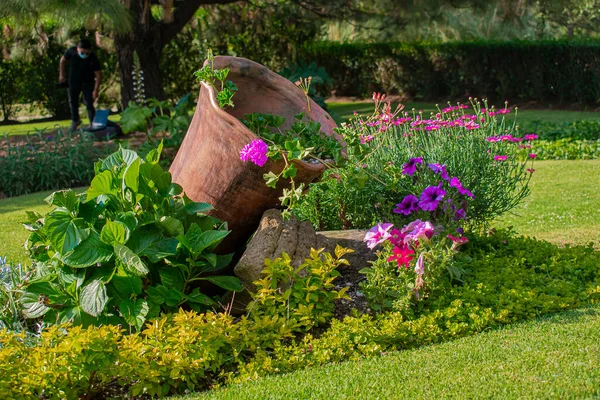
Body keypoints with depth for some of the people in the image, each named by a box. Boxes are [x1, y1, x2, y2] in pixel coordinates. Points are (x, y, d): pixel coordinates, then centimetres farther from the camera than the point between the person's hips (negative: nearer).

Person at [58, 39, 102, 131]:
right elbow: (63, 60, 0)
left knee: (89, 104, -9)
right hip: (73, 81, 3)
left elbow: (98, 74, -22)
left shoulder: (93, 58, -27)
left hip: (87, 83, -3)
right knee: (73, 102, 17)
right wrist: (61, 74, 5)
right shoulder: (71, 52, -21)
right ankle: (75, 120, 38)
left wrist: (96, 90, -25)